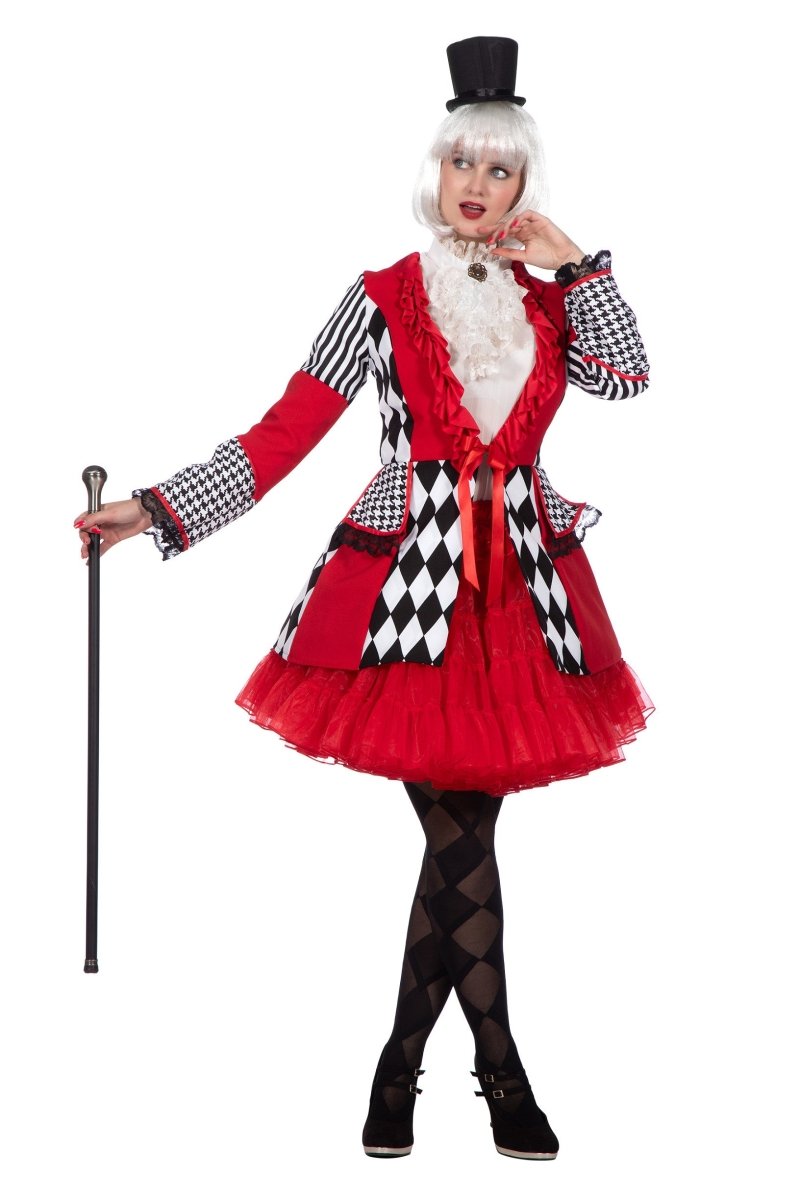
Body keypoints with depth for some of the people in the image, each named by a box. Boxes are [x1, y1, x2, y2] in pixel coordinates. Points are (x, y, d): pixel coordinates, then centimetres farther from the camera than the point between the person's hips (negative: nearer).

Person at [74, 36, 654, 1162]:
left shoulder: (547, 303, 12)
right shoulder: (384, 300, 3)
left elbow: (626, 377, -7)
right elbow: (284, 434, -1)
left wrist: (579, 262, -1)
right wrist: (161, 510, -9)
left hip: (522, 585, 3)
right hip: (409, 584, -3)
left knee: (460, 830, 2)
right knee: (460, 834, -6)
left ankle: (402, 1065, 14)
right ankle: (503, 1076, 7)